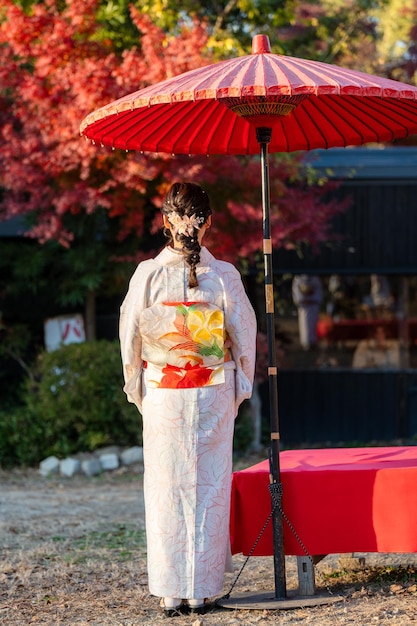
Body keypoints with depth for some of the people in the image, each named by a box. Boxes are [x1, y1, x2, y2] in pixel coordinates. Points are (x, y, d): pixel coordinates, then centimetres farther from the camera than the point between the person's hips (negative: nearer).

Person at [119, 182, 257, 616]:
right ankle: (201, 589, 8)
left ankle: (171, 592, 5)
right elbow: (244, 338, 0)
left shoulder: (148, 275, -7)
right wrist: (240, 391, 12)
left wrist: (136, 392, 12)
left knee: (166, 490, 5)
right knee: (209, 489, 6)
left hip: (162, 395, 0)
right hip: (214, 395, 1)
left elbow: (130, 336, 0)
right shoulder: (224, 276, -5)